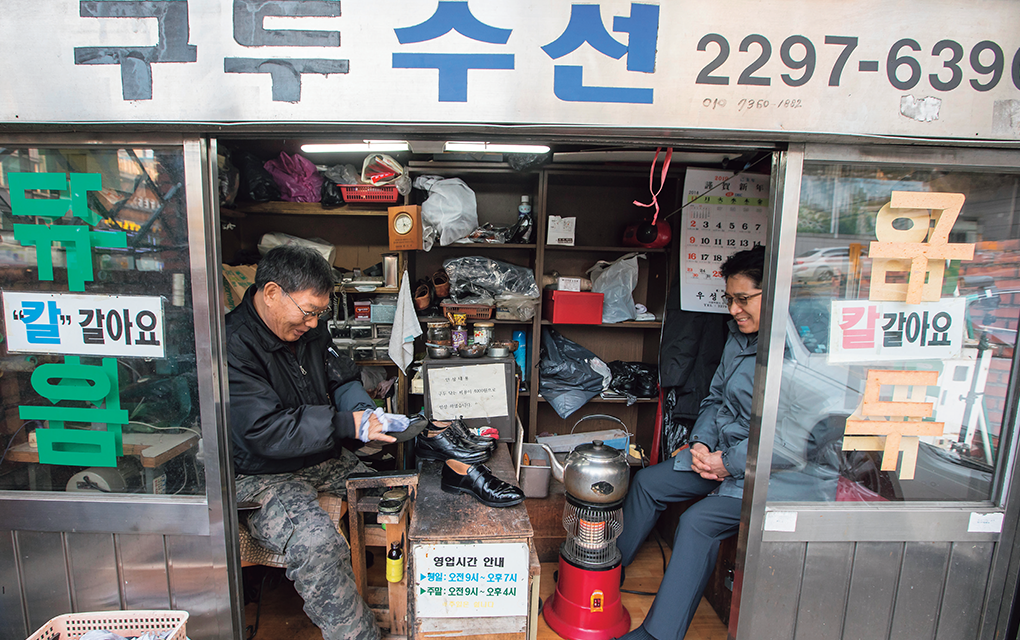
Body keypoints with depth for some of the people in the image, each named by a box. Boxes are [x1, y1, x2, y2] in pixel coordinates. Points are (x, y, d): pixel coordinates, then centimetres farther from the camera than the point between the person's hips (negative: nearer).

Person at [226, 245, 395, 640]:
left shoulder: (310, 330, 5)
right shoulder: (232, 346, -20)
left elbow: (342, 378, 12)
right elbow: (266, 431, -27)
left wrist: (365, 413, -10)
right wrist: (349, 424, -28)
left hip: (325, 460, 8)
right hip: (262, 476, -7)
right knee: (317, 544, -33)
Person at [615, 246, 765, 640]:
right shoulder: (738, 338, 6)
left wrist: (728, 463, -19)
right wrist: (701, 442, -2)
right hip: (719, 454, 9)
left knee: (698, 522, -24)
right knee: (647, 482, 6)